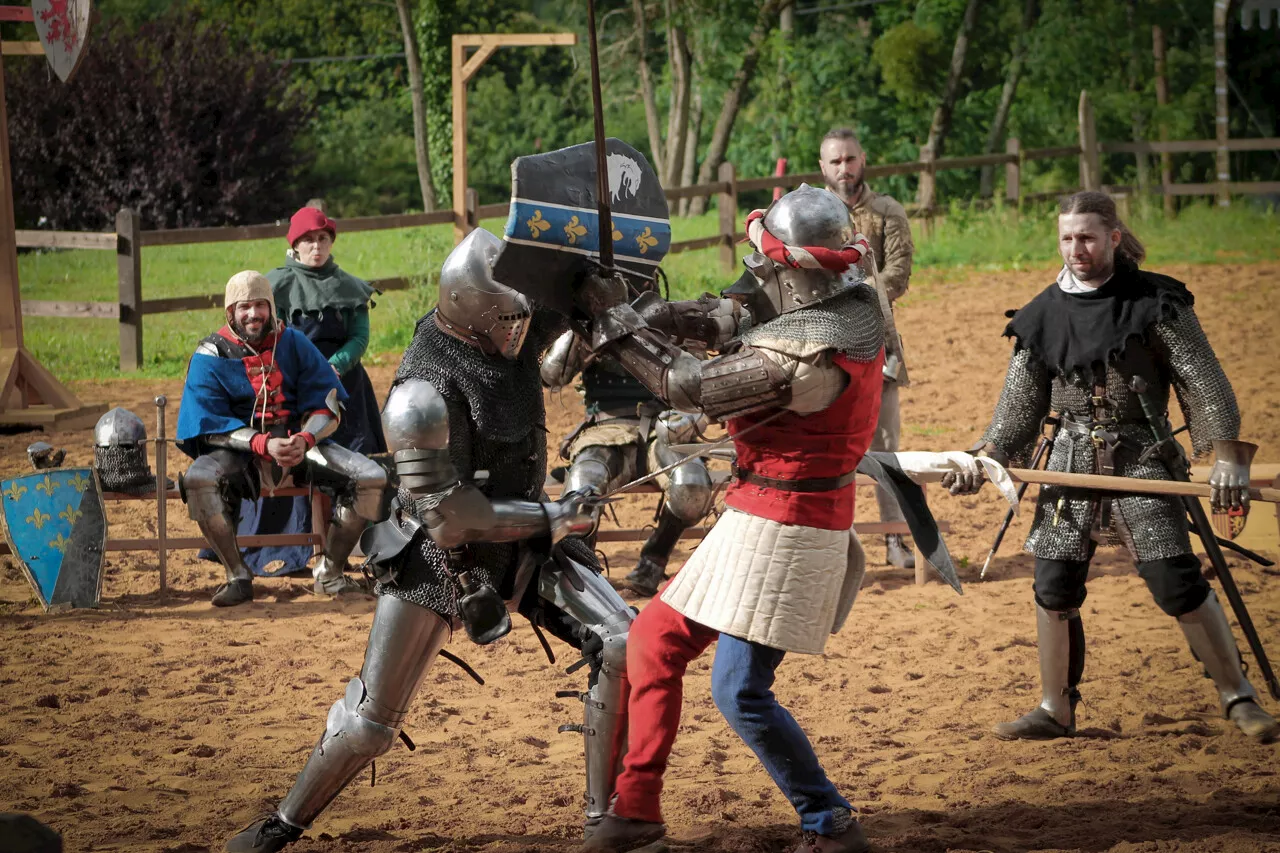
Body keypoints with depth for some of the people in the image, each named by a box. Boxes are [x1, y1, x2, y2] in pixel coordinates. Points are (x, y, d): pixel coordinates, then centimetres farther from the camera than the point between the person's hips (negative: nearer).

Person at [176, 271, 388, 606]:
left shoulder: (293, 343, 4)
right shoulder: (211, 356, -4)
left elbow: (326, 406, 1)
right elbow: (211, 426, -11)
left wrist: (305, 439, -22)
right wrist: (263, 444, -26)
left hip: (302, 443, 3)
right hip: (241, 451, -2)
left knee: (371, 478, -18)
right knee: (199, 480, -35)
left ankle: (331, 571, -2)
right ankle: (237, 576, -19)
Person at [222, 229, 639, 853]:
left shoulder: (511, 326, -9)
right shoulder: (425, 392, -29)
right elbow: (446, 514, -27)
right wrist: (548, 517, -23)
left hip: (523, 541, 6)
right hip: (439, 555, -6)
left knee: (621, 648, -12)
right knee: (371, 720, 1)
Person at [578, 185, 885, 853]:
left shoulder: (805, 353, -27)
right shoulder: (856, 304, 1)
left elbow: (688, 385, -19)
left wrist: (611, 316, -10)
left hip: (783, 527, -10)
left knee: (740, 692, -6)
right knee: (657, 638, 14)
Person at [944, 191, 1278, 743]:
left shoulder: (1155, 301, -6)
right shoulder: (1045, 314, 5)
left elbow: (1202, 380, -7)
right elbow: (1021, 405, 10)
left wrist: (1225, 454, -17)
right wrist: (984, 459, -2)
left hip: (1139, 455, -4)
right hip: (1072, 459, 4)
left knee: (1178, 582, -11)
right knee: (1053, 588, 2)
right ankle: (1055, 711, 17)